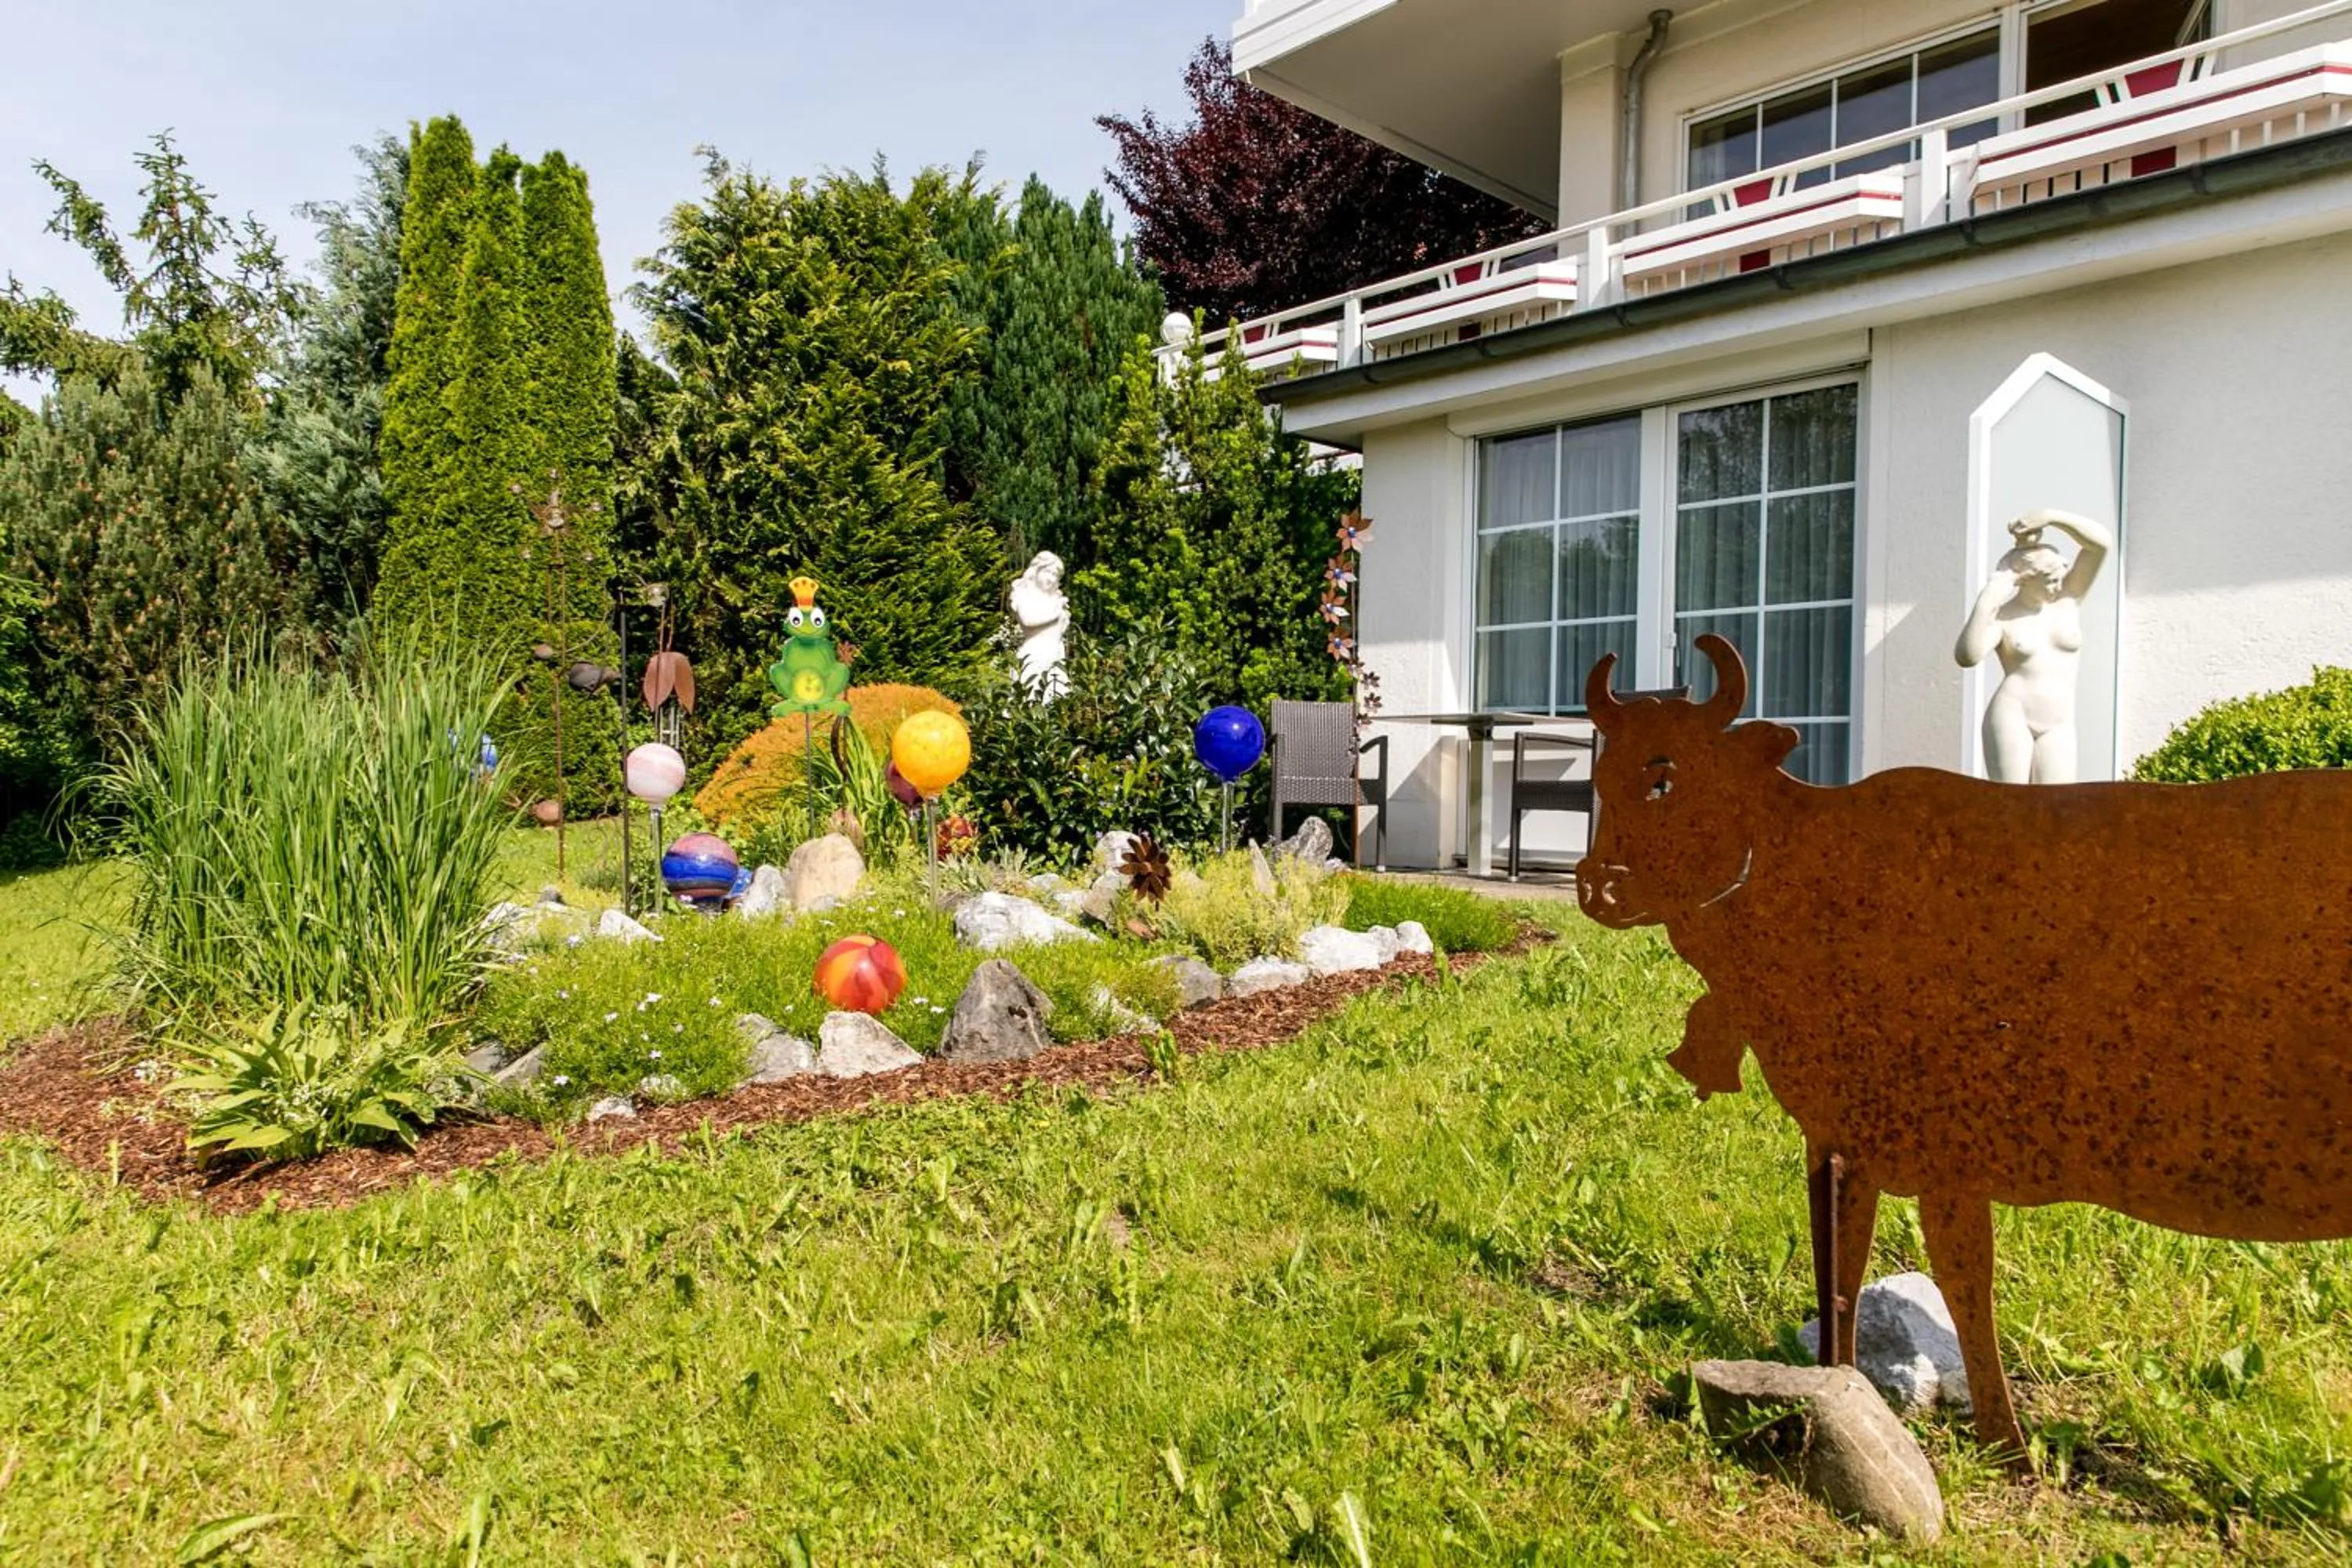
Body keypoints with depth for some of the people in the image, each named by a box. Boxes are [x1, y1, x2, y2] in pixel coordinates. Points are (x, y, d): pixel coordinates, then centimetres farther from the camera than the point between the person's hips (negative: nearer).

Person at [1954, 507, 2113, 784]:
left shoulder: (2069, 597, 9)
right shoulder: (2002, 617, -1)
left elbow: (2103, 542, -1)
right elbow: (1967, 657, -20)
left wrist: (2051, 516, -12)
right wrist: (1986, 602, -24)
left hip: (2058, 728, 3)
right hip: (2011, 717, -3)